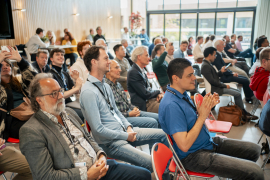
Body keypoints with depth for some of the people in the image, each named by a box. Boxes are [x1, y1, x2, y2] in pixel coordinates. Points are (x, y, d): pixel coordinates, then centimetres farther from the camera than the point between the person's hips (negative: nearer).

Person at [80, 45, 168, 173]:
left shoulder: (105, 85, 9)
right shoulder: (88, 92, -20)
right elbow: (98, 130, -21)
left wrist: (128, 127, 0)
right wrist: (126, 136, -13)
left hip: (123, 131, 9)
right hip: (111, 142, -9)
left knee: (163, 134, 8)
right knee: (152, 164, -22)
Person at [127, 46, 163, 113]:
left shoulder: (142, 70, 14)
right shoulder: (133, 72, -17)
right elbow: (145, 94, -19)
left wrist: (158, 94, -2)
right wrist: (158, 92, -2)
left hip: (149, 99, 10)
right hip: (144, 105, -9)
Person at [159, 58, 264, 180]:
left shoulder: (182, 93, 3)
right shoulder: (171, 105, -27)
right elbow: (184, 145, -28)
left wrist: (207, 107, -6)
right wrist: (202, 116, -23)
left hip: (208, 142, 10)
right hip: (193, 156, -9)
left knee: (254, 150, 16)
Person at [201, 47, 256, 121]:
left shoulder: (208, 64, 12)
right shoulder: (205, 66, -21)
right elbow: (212, 81, -24)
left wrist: (221, 72, -2)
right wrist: (224, 85, -14)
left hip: (218, 86, 11)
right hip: (215, 89, -11)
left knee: (238, 91, 12)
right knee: (238, 94, -11)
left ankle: (243, 112, 14)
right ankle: (243, 113, 6)